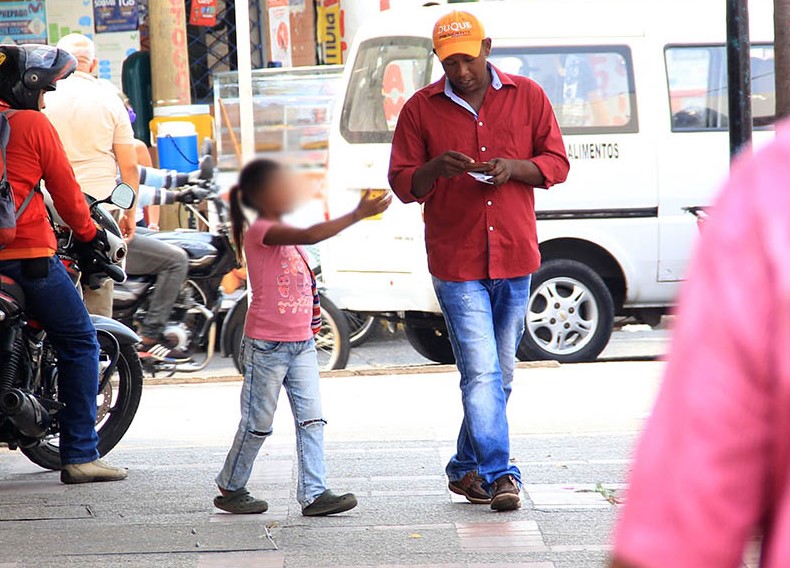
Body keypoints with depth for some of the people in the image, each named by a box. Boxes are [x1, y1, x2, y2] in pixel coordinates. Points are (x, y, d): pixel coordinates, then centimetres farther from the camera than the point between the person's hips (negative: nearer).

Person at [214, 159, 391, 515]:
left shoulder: (284, 234, 15)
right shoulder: (261, 232, -15)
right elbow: (310, 236, -31)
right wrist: (357, 215, -31)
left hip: (301, 343, 8)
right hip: (266, 345, -8)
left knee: (311, 419, 0)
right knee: (258, 422, 2)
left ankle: (314, 493, -2)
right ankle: (231, 489, 17)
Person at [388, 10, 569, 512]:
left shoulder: (527, 97, 6)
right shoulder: (421, 109, 4)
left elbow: (557, 163, 8)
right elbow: (401, 182, 6)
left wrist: (515, 167, -12)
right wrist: (434, 169, -16)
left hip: (515, 259, 3)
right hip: (456, 261, -2)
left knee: (500, 372, 11)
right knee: (481, 372, -12)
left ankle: (468, 468, 24)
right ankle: (499, 474, -12)